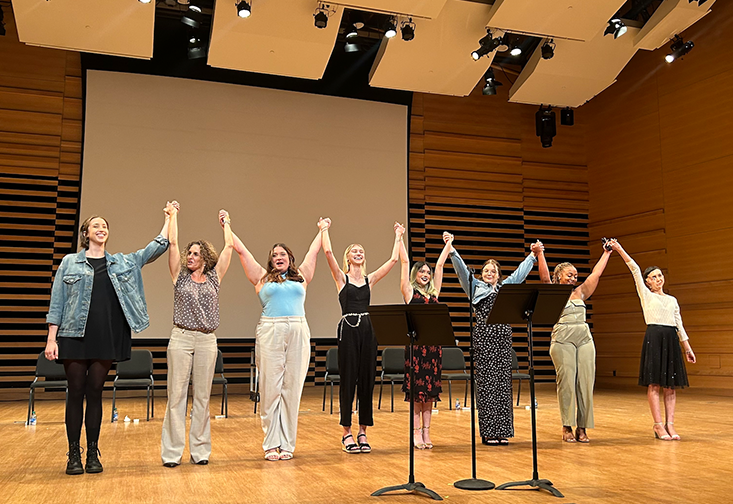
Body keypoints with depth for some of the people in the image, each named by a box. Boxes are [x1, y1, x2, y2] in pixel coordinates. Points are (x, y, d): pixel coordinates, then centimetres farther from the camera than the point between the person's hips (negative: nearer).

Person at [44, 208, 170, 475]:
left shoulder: (123, 262, 13)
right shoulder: (70, 262, 7)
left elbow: (156, 248, 9)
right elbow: (57, 303, 4)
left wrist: (168, 218, 4)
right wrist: (51, 339, -3)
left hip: (107, 337, 2)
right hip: (74, 336, -1)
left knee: (95, 392, 5)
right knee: (76, 392, 1)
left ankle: (93, 453, 12)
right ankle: (74, 454, 9)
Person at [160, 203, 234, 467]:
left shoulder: (214, 277, 10)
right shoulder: (180, 276, 8)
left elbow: (229, 247, 10)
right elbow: (173, 243, 3)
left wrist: (225, 223, 20)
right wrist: (173, 215, 8)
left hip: (207, 341, 1)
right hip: (181, 338, -1)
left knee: (202, 397, 5)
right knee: (176, 395, -1)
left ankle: (200, 450, 12)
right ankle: (172, 451, 5)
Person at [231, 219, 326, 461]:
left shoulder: (301, 277, 18)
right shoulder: (262, 277, 14)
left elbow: (313, 252, 30)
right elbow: (241, 250, 17)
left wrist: (322, 230, 41)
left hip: (298, 333, 2)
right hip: (270, 333, -1)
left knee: (292, 388, 3)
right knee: (270, 388, 0)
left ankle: (287, 443, 10)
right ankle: (271, 443, 8)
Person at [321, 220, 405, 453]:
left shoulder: (370, 280, 13)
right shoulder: (342, 278, 4)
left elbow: (393, 259, 10)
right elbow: (328, 252, -9)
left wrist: (398, 237, 16)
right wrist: (325, 230, 1)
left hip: (367, 330, 4)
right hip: (348, 329, -4)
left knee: (367, 380, 6)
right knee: (348, 380, 0)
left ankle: (362, 432, 14)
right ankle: (347, 432, 9)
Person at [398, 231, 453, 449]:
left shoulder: (434, 291, 16)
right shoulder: (409, 291, 4)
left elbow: (440, 264, 19)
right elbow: (405, 262, 1)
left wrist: (448, 244, 23)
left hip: (434, 342, 5)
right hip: (416, 342, -5)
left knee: (430, 389, 6)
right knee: (416, 389, -3)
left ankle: (426, 432, 12)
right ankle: (416, 433, 3)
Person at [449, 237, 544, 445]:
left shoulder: (506, 287, 20)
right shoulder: (475, 287, 11)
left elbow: (520, 272, 24)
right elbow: (462, 269, 1)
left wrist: (534, 255, 22)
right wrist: (451, 251, -9)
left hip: (503, 338, 4)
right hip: (484, 338, -4)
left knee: (503, 383, 2)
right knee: (487, 384, -4)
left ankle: (502, 431, 7)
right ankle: (488, 432, 0)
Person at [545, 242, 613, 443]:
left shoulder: (580, 293, 18)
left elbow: (596, 274, 21)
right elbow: (545, 277, -10)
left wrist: (606, 253, 25)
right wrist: (540, 254, -18)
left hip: (585, 339, 5)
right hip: (562, 340, -5)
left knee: (585, 382, 0)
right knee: (566, 382, -5)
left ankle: (582, 427, 8)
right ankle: (567, 427, 4)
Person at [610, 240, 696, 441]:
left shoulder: (672, 300, 20)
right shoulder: (646, 295, 8)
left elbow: (679, 326, 19)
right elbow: (635, 270, -2)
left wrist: (688, 349, 16)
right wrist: (619, 249, -10)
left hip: (671, 340, 5)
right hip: (654, 338, -4)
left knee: (670, 384, 1)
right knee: (654, 383, -6)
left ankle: (670, 424, 1)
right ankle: (658, 425, -6)